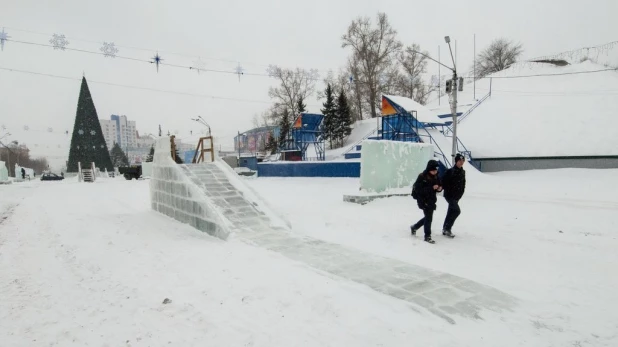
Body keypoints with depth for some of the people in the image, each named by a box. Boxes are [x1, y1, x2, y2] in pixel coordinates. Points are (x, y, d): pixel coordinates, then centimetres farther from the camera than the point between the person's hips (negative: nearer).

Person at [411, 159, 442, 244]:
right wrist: (432, 188, -31)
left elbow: (438, 186, 15)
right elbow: (418, 189, -25)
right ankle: (427, 236, 5)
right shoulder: (422, 177, -19)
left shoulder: (436, 177, 3)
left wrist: (439, 188, -10)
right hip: (423, 200, -8)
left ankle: (414, 227, 38)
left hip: (432, 200, 8)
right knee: (428, 217, -7)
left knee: (428, 217, 17)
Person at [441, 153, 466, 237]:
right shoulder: (450, 171, -14)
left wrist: (461, 193, 7)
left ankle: (445, 229, 23)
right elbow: (443, 182, -13)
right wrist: (448, 191, -14)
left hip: (457, 196, 7)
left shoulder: (463, 172, 8)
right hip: (449, 195, -7)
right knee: (457, 210, -16)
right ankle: (447, 228, -7)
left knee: (451, 212, 13)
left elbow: (463, 183, 17)